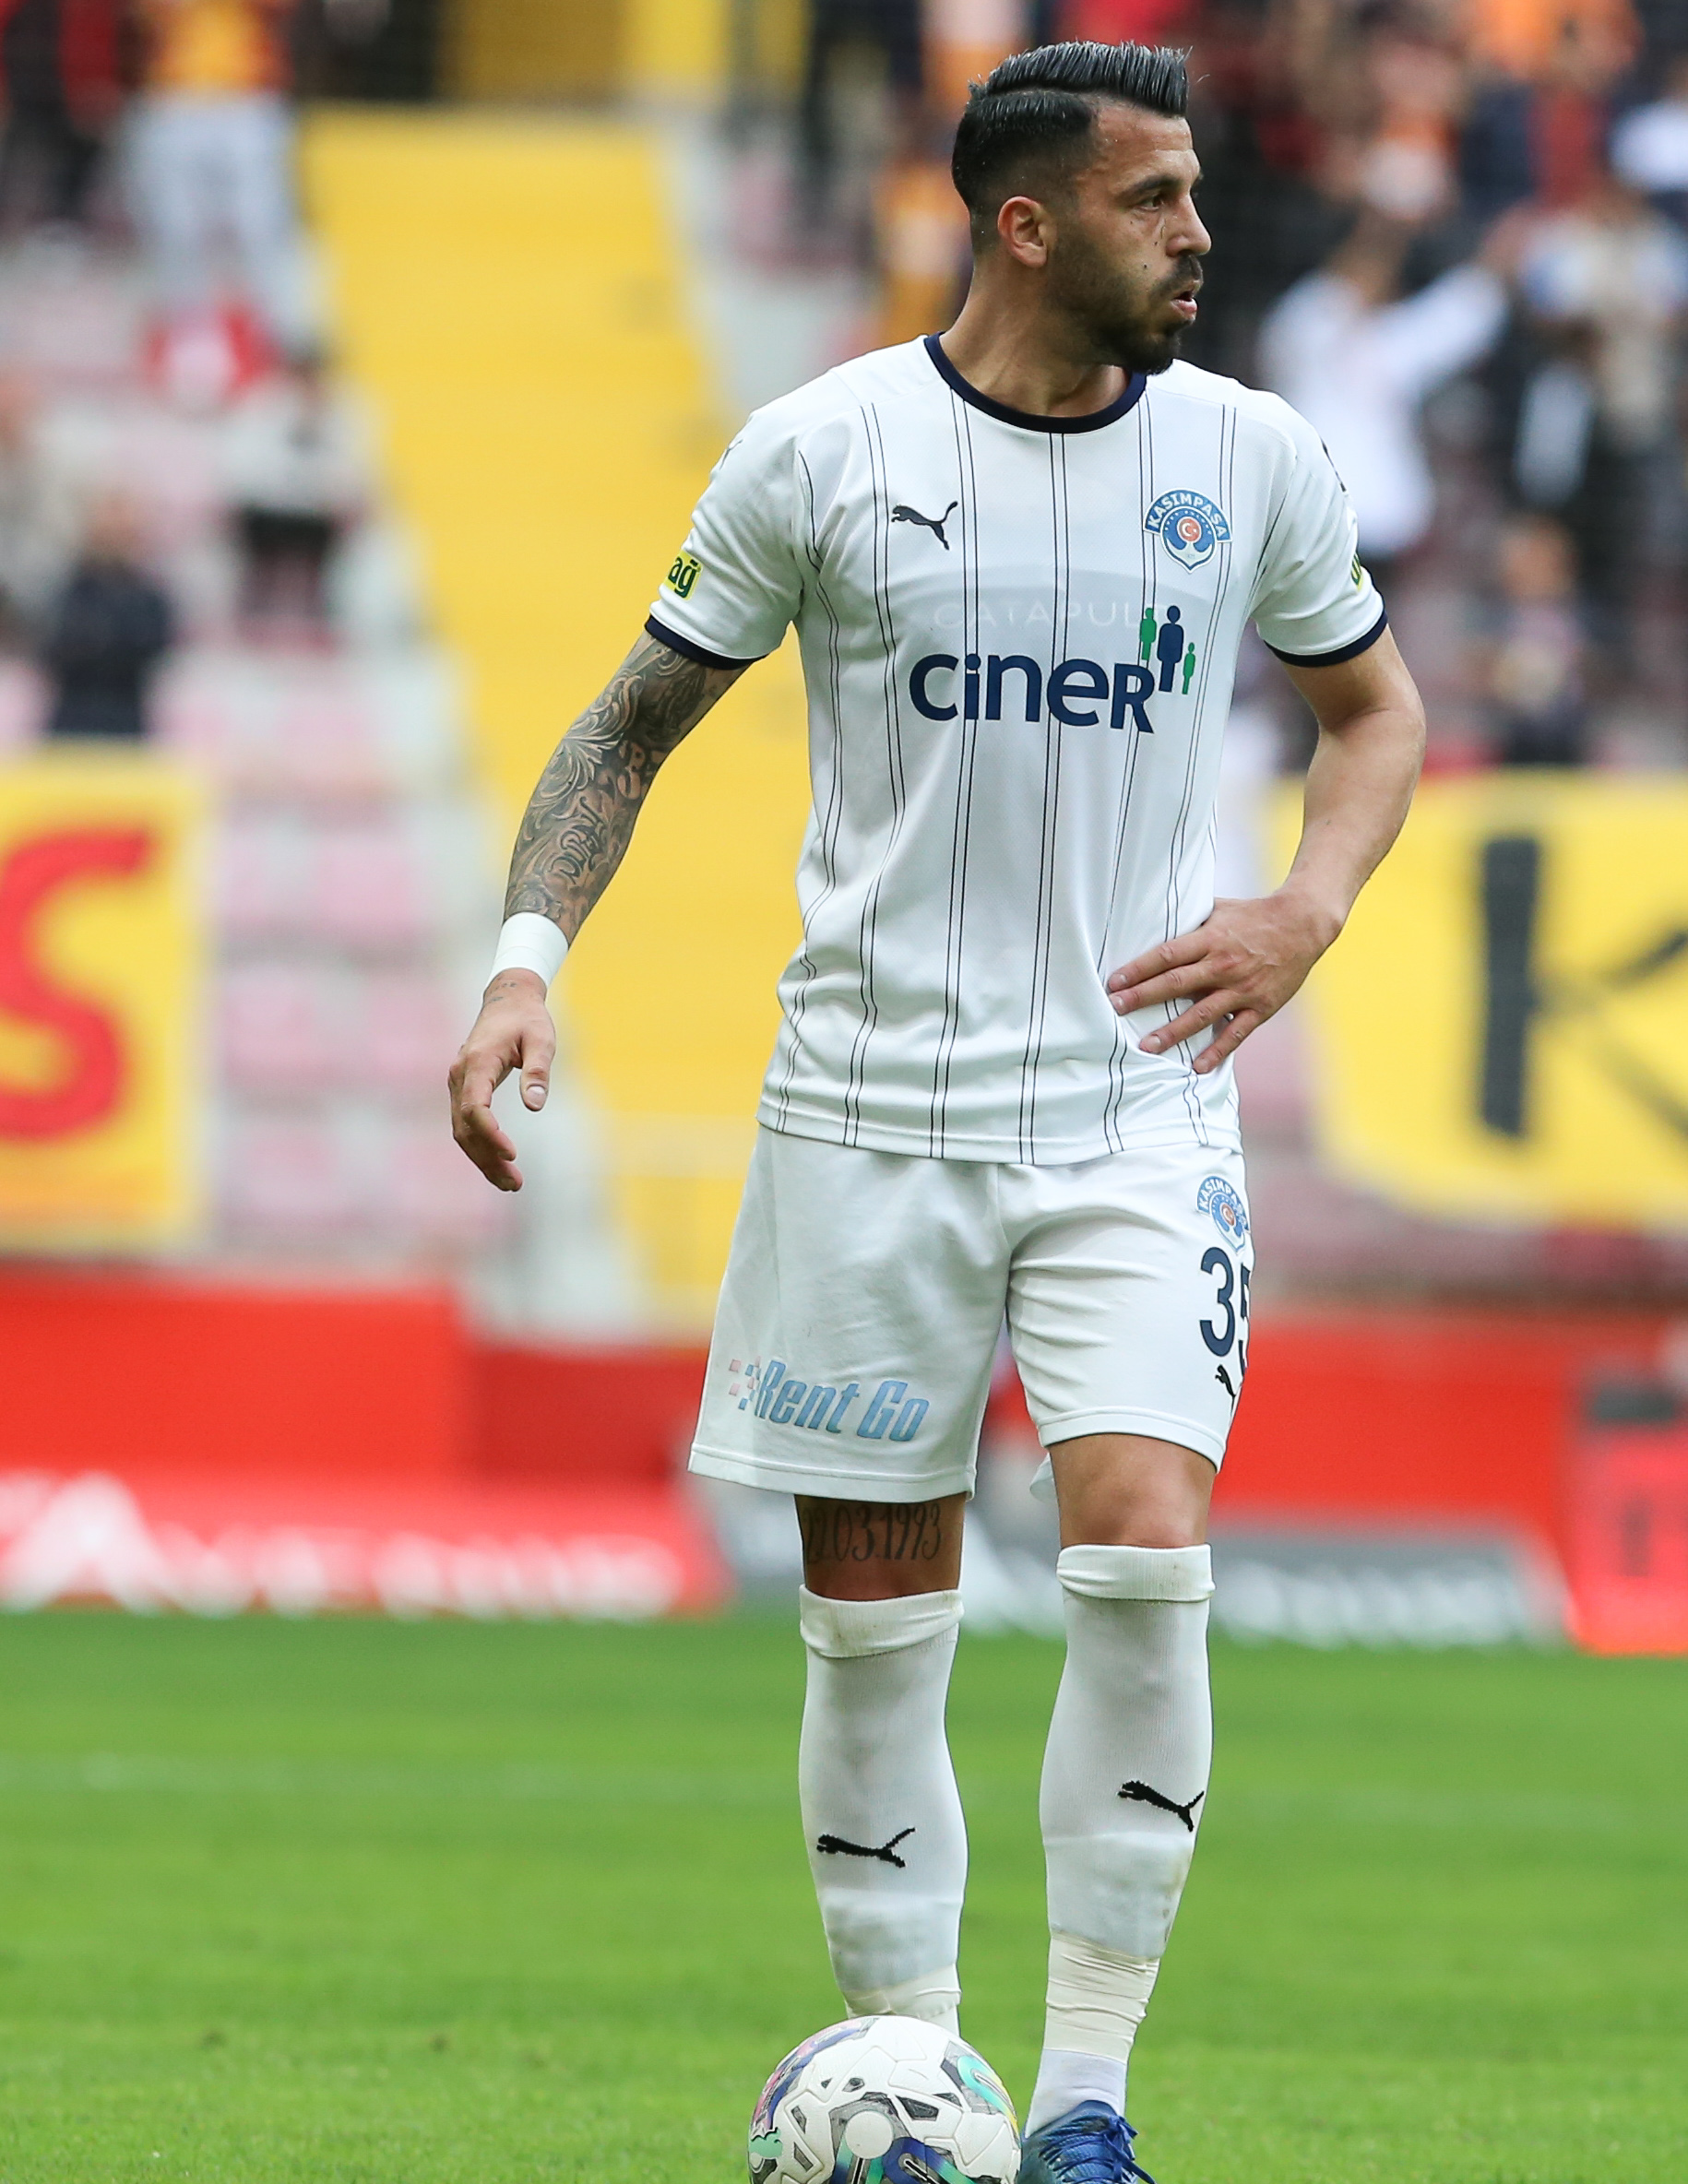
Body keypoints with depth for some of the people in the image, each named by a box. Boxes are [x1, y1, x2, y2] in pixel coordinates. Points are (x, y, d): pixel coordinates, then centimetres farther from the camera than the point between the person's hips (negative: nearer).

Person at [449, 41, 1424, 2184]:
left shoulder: (1250, 458, 2)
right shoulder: (822, 453, -3)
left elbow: (1376, 708, 18)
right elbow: (636, 723, 6)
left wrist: (1305, 912, -1)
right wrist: (526, 959, -8)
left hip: (1138, 1102, 0)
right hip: (870, 1106, 0)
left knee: (1142, 1553, -17)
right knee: (874, 1614, 3)